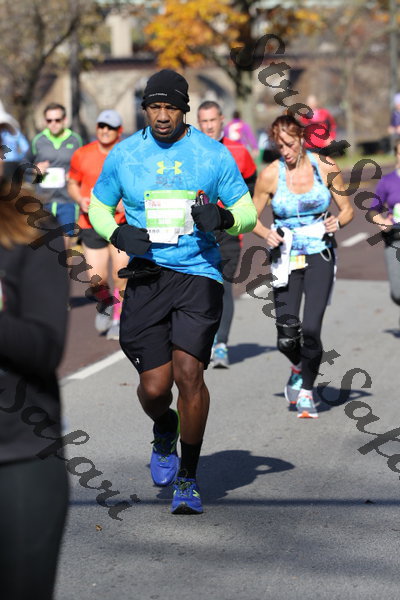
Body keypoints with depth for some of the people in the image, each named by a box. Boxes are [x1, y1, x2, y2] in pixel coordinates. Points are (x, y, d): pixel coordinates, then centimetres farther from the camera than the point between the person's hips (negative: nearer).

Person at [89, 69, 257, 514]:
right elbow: (98, 206, 17)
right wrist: (117, 234, -5)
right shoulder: (123, 155, 6)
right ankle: (164, 432, 35)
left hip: (199, 273, -1)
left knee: (188, 372, -15)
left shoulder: (213, 155, 2)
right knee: (154, 387, -4)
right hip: (146, 276, 1)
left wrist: (223, 218, -14)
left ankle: (188, 478, 3)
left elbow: (247, 210, 9)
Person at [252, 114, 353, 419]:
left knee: (311, 329, -12)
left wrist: (337, 222, -15)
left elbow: (347, 209, 7)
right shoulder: (270, 174, -4)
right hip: (286, 258, 1)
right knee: (286, 336, -6)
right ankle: (299, 366, 30)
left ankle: (306, 392, 10)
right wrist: (267, 233, -14)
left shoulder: (326, 167, -3)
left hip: (319, 256, 0)